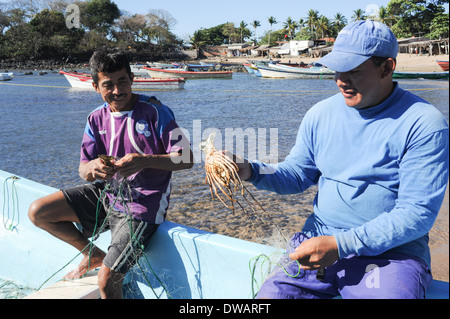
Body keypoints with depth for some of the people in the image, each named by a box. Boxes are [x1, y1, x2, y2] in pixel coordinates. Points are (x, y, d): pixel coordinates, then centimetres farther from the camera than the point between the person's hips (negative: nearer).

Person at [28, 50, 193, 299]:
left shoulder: (154, 112, -14)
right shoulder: (97, 119, 2)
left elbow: (186, 159, -16)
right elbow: (83, 170, 0)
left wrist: (144, 161, -31)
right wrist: (92, 168, -25)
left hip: (141, 207, -6)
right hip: (107, 194, 6)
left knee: (107, 281, -16)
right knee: (38, 212, 1)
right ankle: (93, 255, 19)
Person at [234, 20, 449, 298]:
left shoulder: (425, 124, -10)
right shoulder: (320, 114, 5)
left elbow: (417, 213, -14)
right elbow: (298, 174, 12)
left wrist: (341, 245, -22)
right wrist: (251, 171, -8)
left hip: (390, 252, -3)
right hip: (318, 242, 3)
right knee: (268, 295, -13)